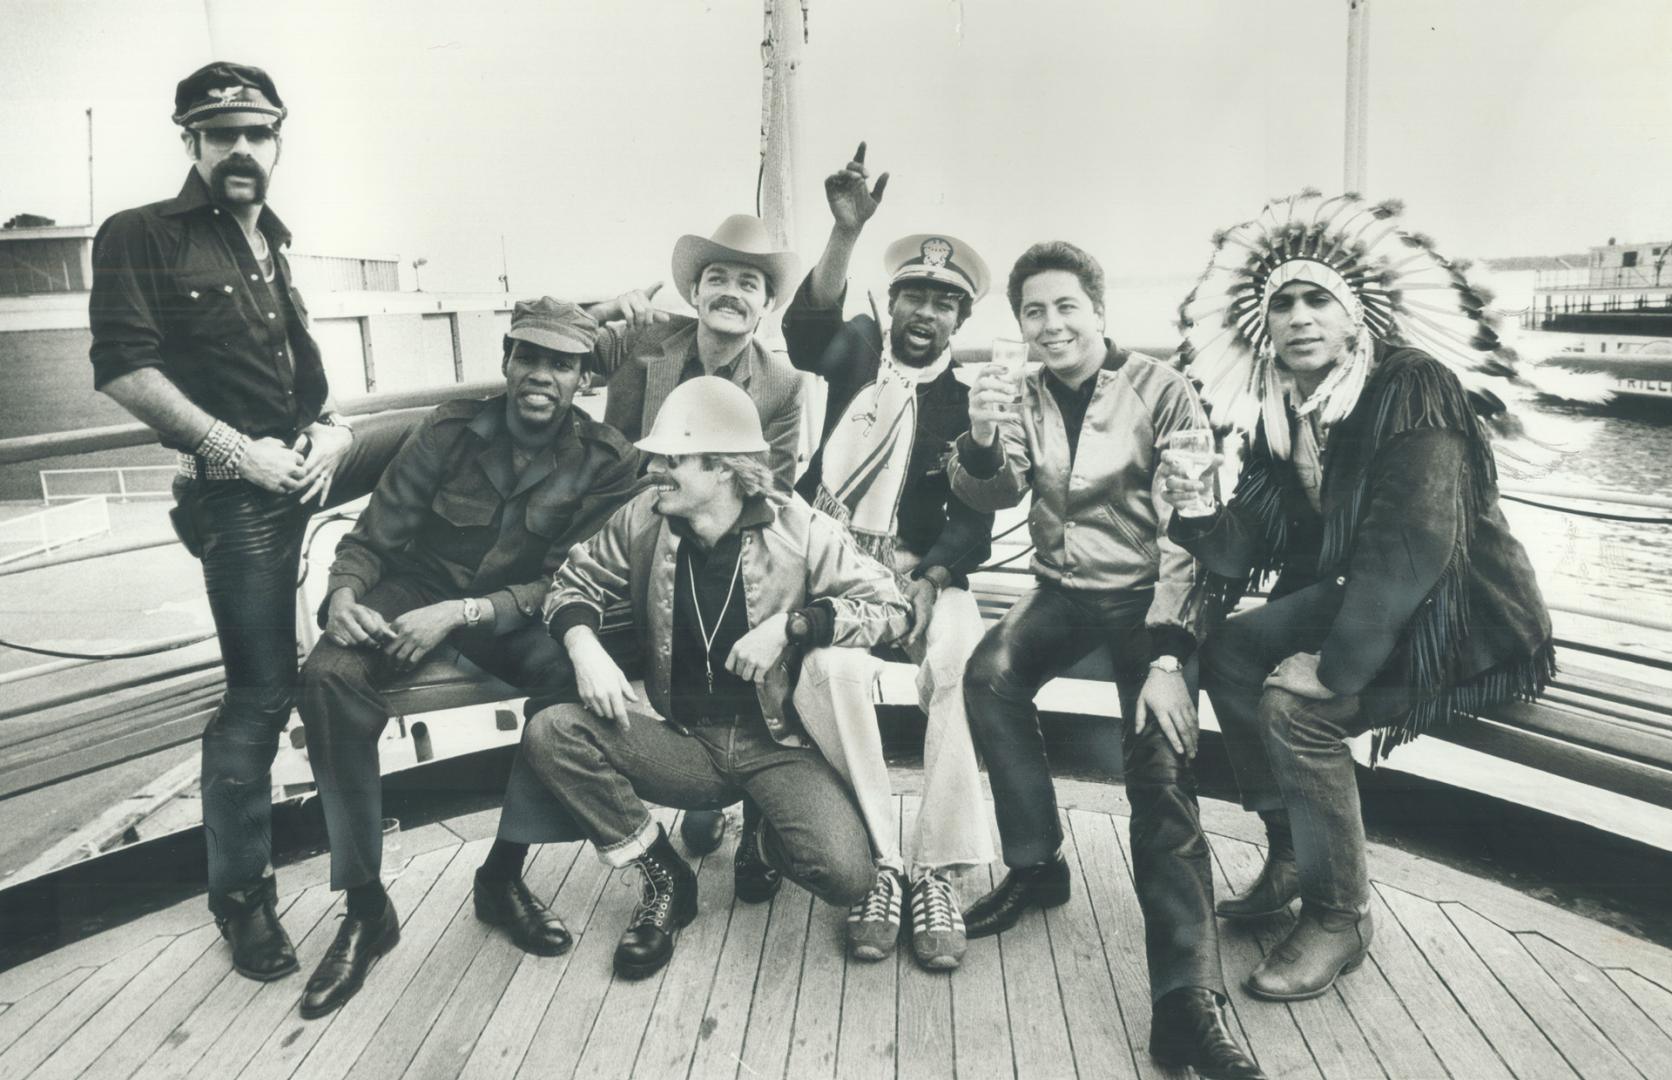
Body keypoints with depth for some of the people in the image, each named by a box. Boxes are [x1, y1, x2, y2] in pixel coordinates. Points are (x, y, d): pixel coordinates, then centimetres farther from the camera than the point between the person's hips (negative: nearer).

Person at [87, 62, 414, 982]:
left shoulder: (270, 244, 17)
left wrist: (333, 431, 0)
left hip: (307, 460, 7)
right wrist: (236, 449, -19)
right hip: (238, 490, -7)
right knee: (261, 694, -4)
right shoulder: (140, 238, -4)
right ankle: (240, 891, 13)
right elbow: (125, 369, -15)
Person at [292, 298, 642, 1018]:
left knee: (573, 671, -32)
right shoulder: (451, 430, -4)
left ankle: (503, 876, -13)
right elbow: (374, 535, 0)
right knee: (329, 676, -29)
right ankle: (365, 909, -16)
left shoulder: (606, 463, -8)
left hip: (512, 613, 0)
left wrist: (461, 613, -26)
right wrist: (343, 593, -22)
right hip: (415, 589, 1)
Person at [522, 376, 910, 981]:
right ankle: (664, 880, -2)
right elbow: (576, 580, 10)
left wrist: (790, 626, -21)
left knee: (845, 875, -27)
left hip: (777, 745, -3)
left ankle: (762, 843, 13)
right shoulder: (645, 520, -2)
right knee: (550, 732, -22)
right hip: (682, 739, 3)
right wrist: (583, 646, -12)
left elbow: (891, 606, -8)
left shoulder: (798, 531, -11)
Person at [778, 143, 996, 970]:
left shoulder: (970, 398, 8)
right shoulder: (859, 351, 11)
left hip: (922, 571, 1)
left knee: (964, 669, -30)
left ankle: (937, 874, -19)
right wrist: (846, 232, -26)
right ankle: (880, 866, -16)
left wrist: (928, 583, -20)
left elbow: (973, 518, -1)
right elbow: (808, 328, -13)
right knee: (835, 670, -31)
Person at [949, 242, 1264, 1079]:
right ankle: (1036, 864, -6)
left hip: (1145, 591, -4)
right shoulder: (1024, 398, 6)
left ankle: (1187, 1000, -23)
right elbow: (994, 493, -10)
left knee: (1159, 758, -22)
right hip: (1063, 589, 4)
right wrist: (982, 439, -33)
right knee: (989, 674, -24)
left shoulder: (1160, 391, -9)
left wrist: (1169, 655, -23)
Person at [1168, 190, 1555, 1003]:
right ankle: (1290, 853, 17)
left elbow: (1414, 538, -28)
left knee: (1293, 706, -24)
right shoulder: (1285, 413, 3)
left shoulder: (1411, 386, -19)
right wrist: (1194, 514, -22)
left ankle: (1339, 918, -4)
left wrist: (1334, 664, -29)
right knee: (1227, 653, 3)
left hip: (1464, 619, -8)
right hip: (1363, 597, 8)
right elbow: (1246, 551, 0)